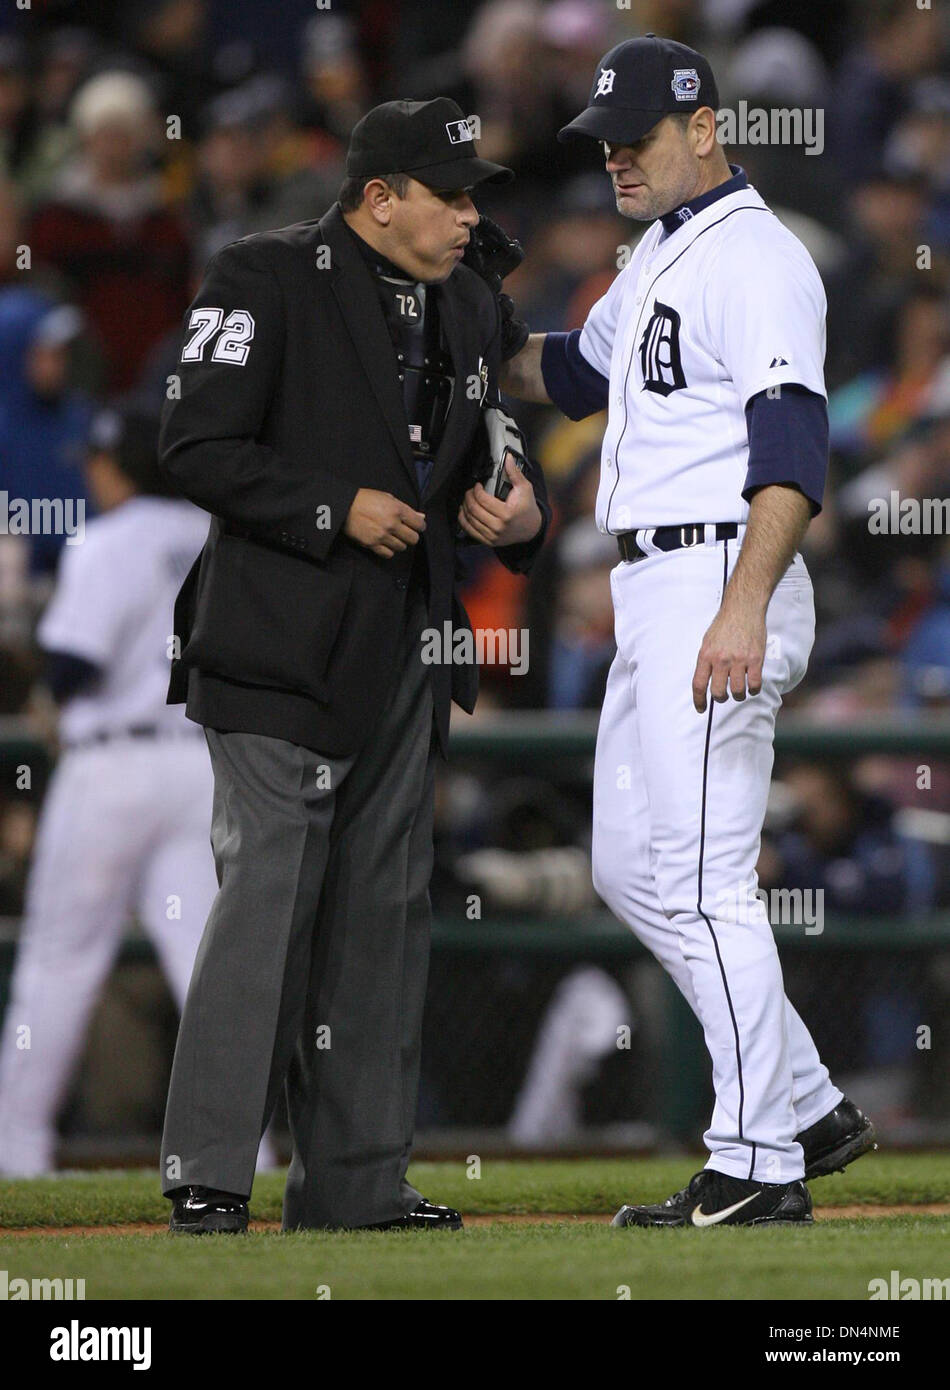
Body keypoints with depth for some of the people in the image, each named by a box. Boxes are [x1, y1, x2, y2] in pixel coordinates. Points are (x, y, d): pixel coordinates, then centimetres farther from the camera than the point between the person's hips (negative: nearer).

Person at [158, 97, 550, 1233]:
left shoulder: (468, 306, 14)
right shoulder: (265, 281, -8)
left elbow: (483, 452, 25)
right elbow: (198, 448, -13)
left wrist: (521, 511, 2)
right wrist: (339, 510, -17)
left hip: (406, 652, 8)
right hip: (281, 647, -8)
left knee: (384, 911, 9)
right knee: (265, 897, -12)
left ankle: (353, 1183, 15)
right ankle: (206, 1181, -9)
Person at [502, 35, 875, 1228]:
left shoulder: (753, 257, -12)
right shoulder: (658, 257, 19)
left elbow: (792, 443, -23)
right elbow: (582, 371, 37)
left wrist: (743, 607, -33)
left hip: (723, 583, -11)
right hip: (654, 594, 11)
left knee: (701, 881, -11)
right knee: (631, 870, 13)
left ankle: (758, 1167, -7)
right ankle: (809, 1109, 18)